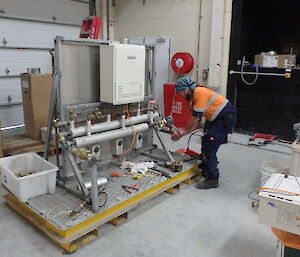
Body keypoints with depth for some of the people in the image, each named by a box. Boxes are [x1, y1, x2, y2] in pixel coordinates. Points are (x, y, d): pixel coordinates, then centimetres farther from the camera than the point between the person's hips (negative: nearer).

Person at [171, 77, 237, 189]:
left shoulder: (199, 92, -18)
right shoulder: (193, 98, 13)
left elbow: (196, 118, -18)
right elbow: (197, 123, 12)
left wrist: (184, 131, -4)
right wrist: (181, 133, 4)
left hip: (226, 117, -10)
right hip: (217, 118, 10)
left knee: (209, 147, -9)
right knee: (206, 144, 16)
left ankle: (212, 179, 0)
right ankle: (205, 170, 33)